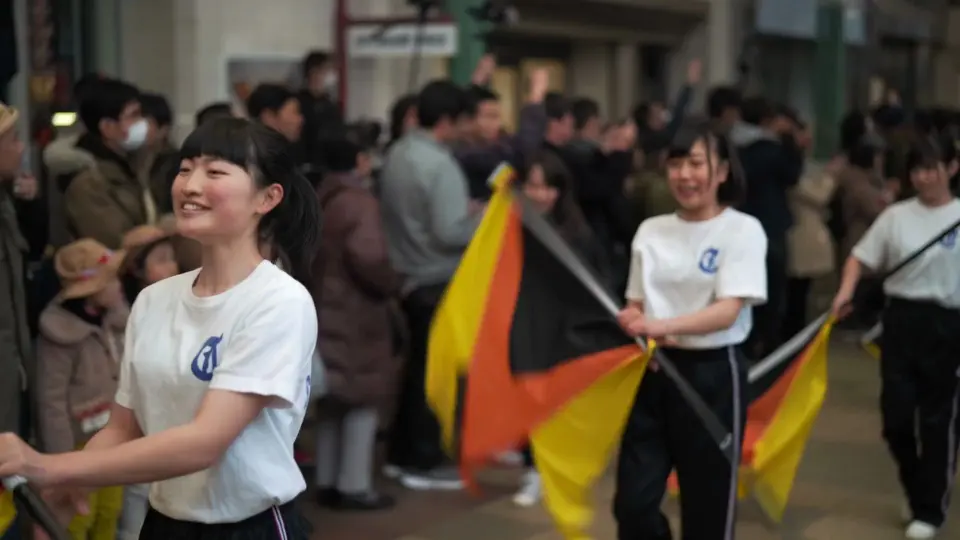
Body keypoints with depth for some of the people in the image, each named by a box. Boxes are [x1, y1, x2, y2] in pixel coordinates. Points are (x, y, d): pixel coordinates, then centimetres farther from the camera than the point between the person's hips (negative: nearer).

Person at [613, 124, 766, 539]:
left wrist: (662, 326, -33)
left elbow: (728, 311, -18)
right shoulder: (651, 230, 8)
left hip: (712, 373, -4)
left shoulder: (743, 229, -6)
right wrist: (636, 323, -10)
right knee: (633, 501, 1)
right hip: (654, 371, 4)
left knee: (707, 506, 6)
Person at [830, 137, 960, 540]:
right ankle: (919, 493, 30)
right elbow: (860, 257, 8)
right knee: (895, 413, 3)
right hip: (901, 317, 2)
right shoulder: (896, 216, 5)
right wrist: (845, 291, -7)